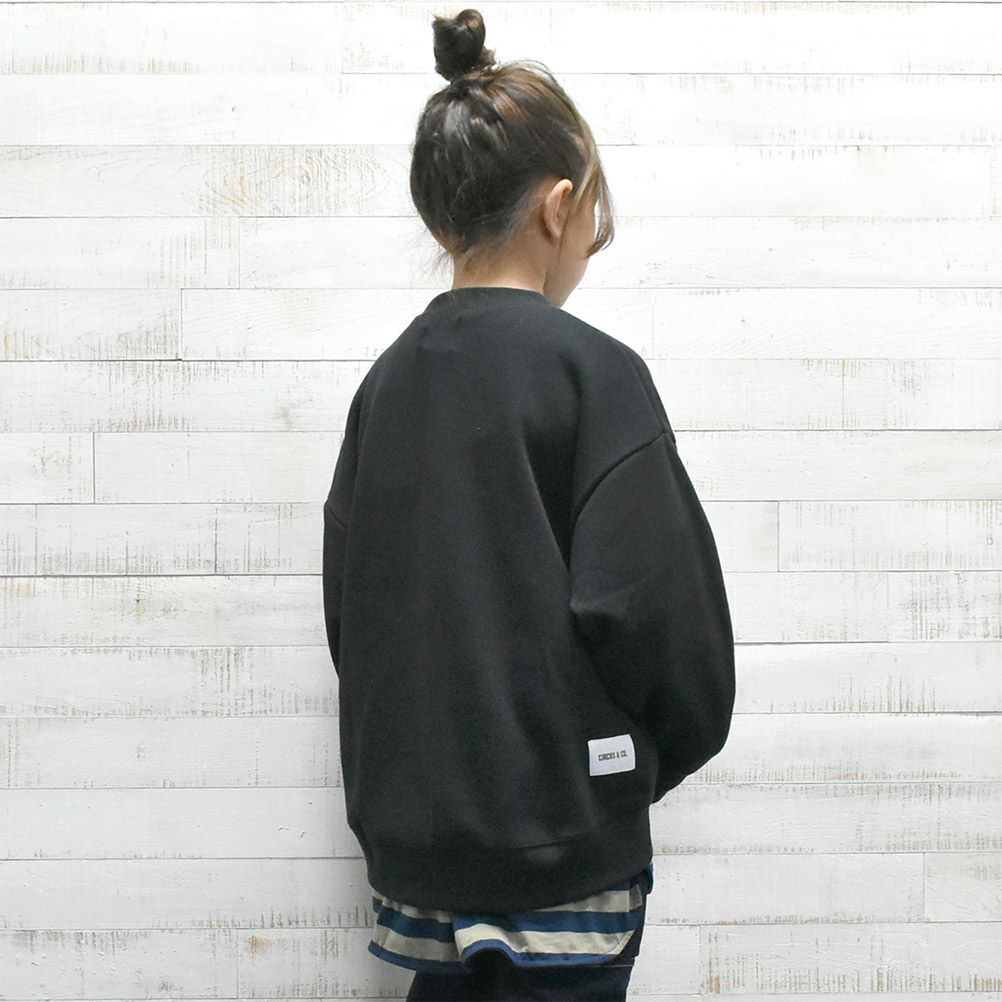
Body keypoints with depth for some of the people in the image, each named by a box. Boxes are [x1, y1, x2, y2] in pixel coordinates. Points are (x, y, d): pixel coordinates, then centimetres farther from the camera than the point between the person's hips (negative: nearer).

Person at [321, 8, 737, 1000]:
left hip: (412, 835, 6)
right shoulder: (589, 369, -12)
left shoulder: (387, 380, 6)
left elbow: (348, 607, 9)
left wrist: (425, 769, 15)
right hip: (557, 842, -6)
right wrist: (660, 754, 2)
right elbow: (650, 602, -17)